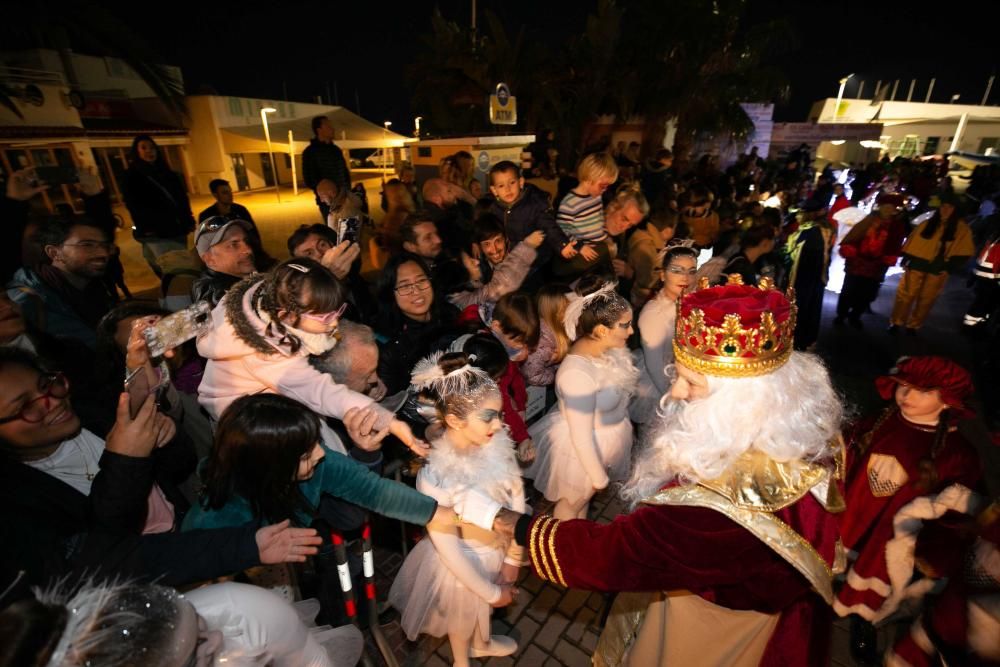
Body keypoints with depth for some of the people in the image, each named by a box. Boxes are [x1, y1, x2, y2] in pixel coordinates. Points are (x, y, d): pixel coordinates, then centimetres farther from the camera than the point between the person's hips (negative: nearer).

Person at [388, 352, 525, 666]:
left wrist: (513, 559, -5)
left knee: (483, 609, 36)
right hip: (462, 564, -4)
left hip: (497, 551, 5)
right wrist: (492, 592, -13)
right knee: (463, 617, 30)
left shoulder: (497, 445, -24)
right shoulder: (435, 476, -37)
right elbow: (450, 550, -25)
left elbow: (516, 497, -10)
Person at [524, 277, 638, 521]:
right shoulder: (577, 372, -38)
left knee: (585, 494, 32)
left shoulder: (608, 347, -16)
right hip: (581, 449, -7)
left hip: (603, 439, 7)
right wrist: (599, 476, -15)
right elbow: (581, 437, -28)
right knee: (572, 502, 24)